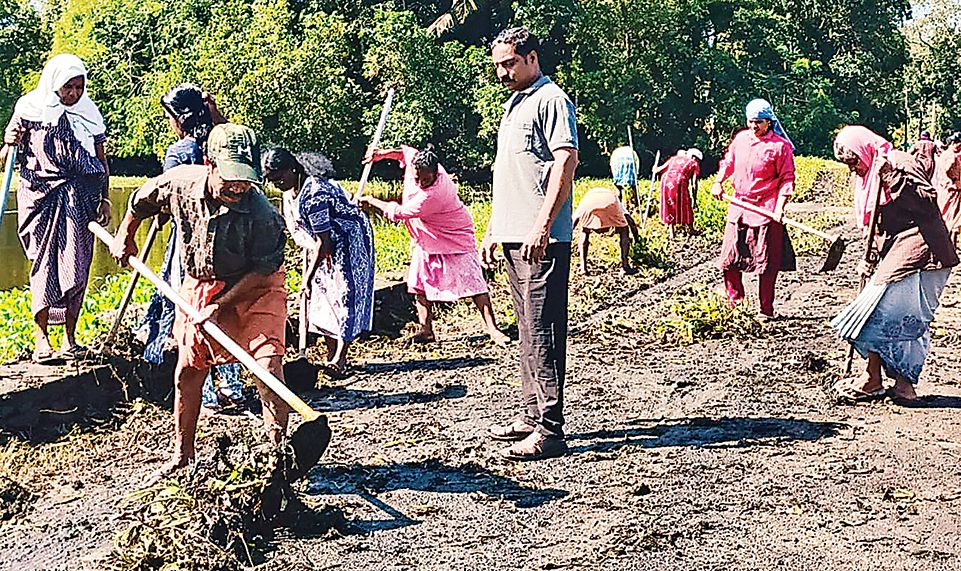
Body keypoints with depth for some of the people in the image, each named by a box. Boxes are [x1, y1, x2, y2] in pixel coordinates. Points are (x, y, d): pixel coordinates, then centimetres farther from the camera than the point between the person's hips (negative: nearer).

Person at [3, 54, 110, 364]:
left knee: (77, 265, -1)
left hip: (81, 198, 2)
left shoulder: (89, 113, 9)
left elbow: (101, 159, 15)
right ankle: (41, 339, 1)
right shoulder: (31, 109, 1)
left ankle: (70, 338, 7)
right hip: (42, 195, -2)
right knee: (45, 262, -3)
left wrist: (104, 198, 10)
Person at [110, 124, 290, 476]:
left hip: (255, 289, -4)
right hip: (200, 284, 4)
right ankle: (182, 456, 23)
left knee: (268, 365, -18)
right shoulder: (181, 183, -19)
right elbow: (142, 199, 4)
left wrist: (220, 305, -24)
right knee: (187, 371, 9)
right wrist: (124, 236, 18)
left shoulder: (262, 213, -30)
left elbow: (262, 272, -21)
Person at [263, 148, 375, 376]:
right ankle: (331, 355, 15)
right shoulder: (290, 190, -2)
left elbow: (323, 240, -27)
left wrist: (310, 274, -21)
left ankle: (340, 359, -2)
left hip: (349, 241, -10)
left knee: (344, 295, -7)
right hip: (329, 245, 10)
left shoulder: (313, 192, -31)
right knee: (322, 297, 8)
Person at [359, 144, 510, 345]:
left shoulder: (432, 195, -38)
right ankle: (426, 330, 12)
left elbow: (398, 213, -29)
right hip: (427, 239, 8)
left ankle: (492, 329, -9)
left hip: (454, 238, -8)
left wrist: (372, 201, -16)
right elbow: (408, 151, 8)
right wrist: (383, 153, -5)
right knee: (420, 282, 4)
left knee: (472, 281, -12)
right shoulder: (415, 161, -16)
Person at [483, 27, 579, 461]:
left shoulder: (551, 99, -6)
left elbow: (566, 162, -16)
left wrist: (543, 225, -22)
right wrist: (492, 230, 23)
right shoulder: (512, 105, 23)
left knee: (542, 331, -10)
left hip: (541, 240, -10)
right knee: (528, 331, 13)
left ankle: (549, 429, -8)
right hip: (513, 236, 10)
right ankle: (533, 416, 21)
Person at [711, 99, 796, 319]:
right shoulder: (740, 138, 9)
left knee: (766, 263, -1)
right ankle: (735, 301, 22)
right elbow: (728, 161, 22)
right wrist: (719, 182, 5)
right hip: (738, 206, 5)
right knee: (729, 259, 5)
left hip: (766, 210, -5)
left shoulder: (780, 146, -6)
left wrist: (780, 206, -16)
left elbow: (787, 179, -6)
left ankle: (766, 310, 9)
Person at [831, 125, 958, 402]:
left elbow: (928, 202, -23)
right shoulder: (871, 176, 19)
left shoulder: (900, 163, -10)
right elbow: (879, 226, 23)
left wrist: (893, 179, -30)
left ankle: (873, 380, 1)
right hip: (898, 252, 10)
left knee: (879, 313, -8)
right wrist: (870, 260, 12)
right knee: (906, 322, 10)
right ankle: (904, 384, 14)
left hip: (917, 251, -10)